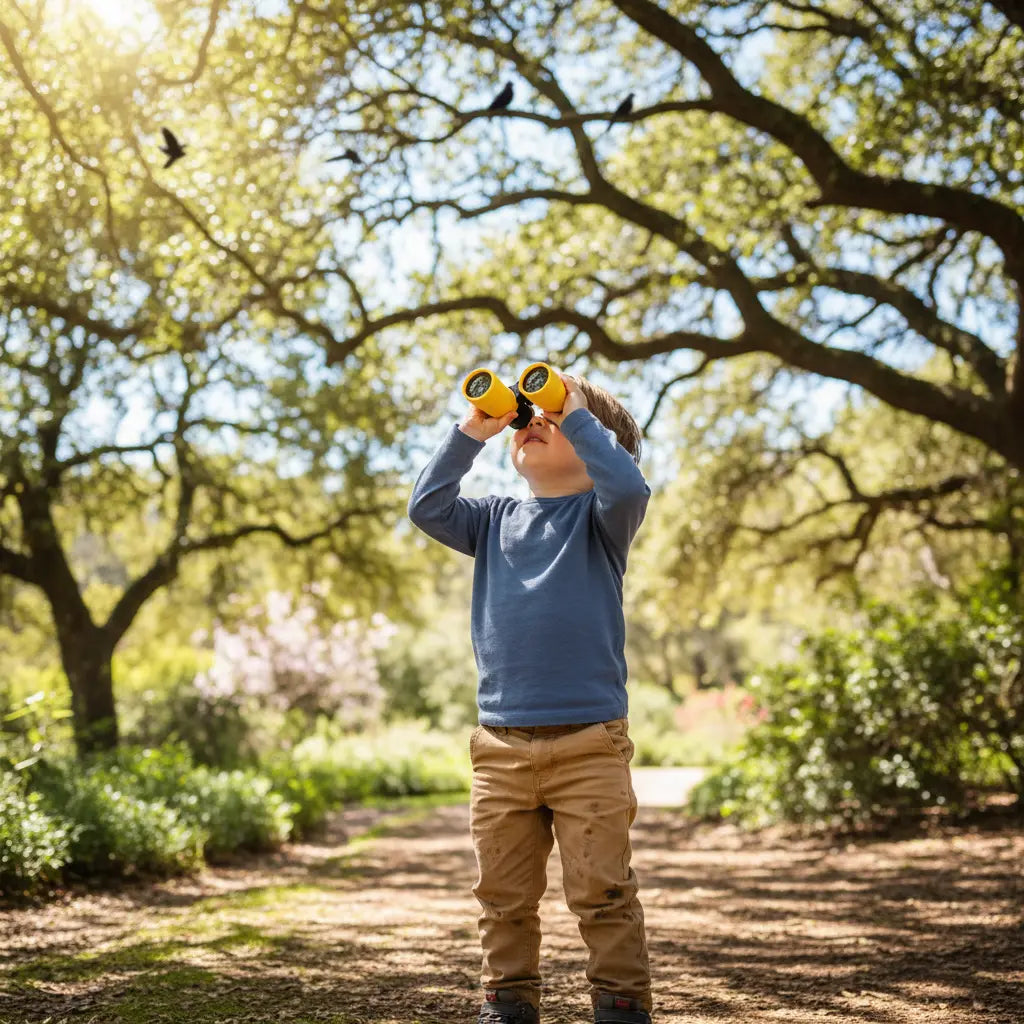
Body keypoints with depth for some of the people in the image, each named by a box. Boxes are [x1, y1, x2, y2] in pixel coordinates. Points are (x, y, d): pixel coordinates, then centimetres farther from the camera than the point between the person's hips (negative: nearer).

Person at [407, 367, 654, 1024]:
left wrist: (575, 411, -13)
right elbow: (427, 507, 3)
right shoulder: (496, 519, 14)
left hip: (588, 742, -4)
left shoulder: (599, 515, 2)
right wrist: (471, 432, 0)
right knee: (505, 896, 12)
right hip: (500, 744, 4)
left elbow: (630, 487, -20)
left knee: (601, 891, 1)